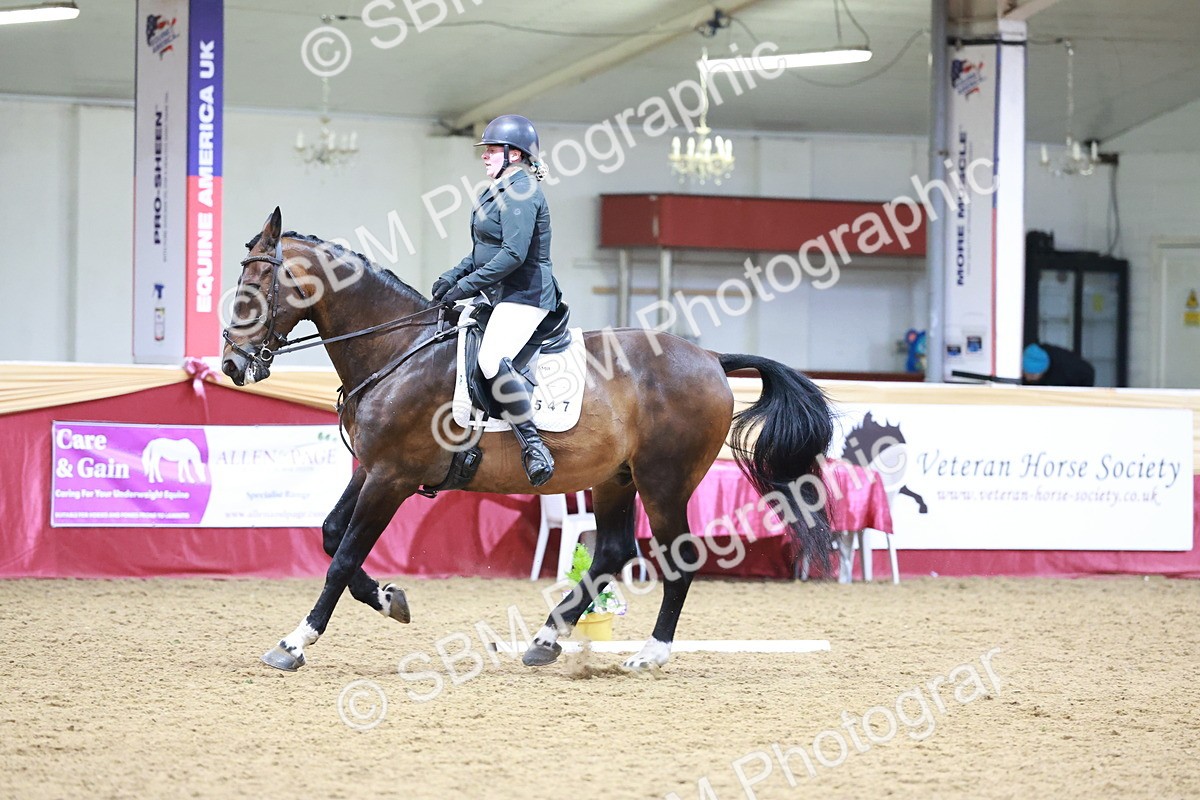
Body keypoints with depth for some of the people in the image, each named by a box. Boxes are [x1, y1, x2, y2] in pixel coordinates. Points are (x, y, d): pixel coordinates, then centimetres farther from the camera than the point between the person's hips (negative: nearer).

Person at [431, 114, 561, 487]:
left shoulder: (520, 193, -14)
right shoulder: (502, 191, 19)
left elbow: (514, 254, -23)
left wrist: (468, 284, -20)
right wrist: (455, 274, 11)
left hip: (524, 295, -12)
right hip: (502, 296, 12)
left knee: (492, 361, -32)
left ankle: (533, 445, -30)